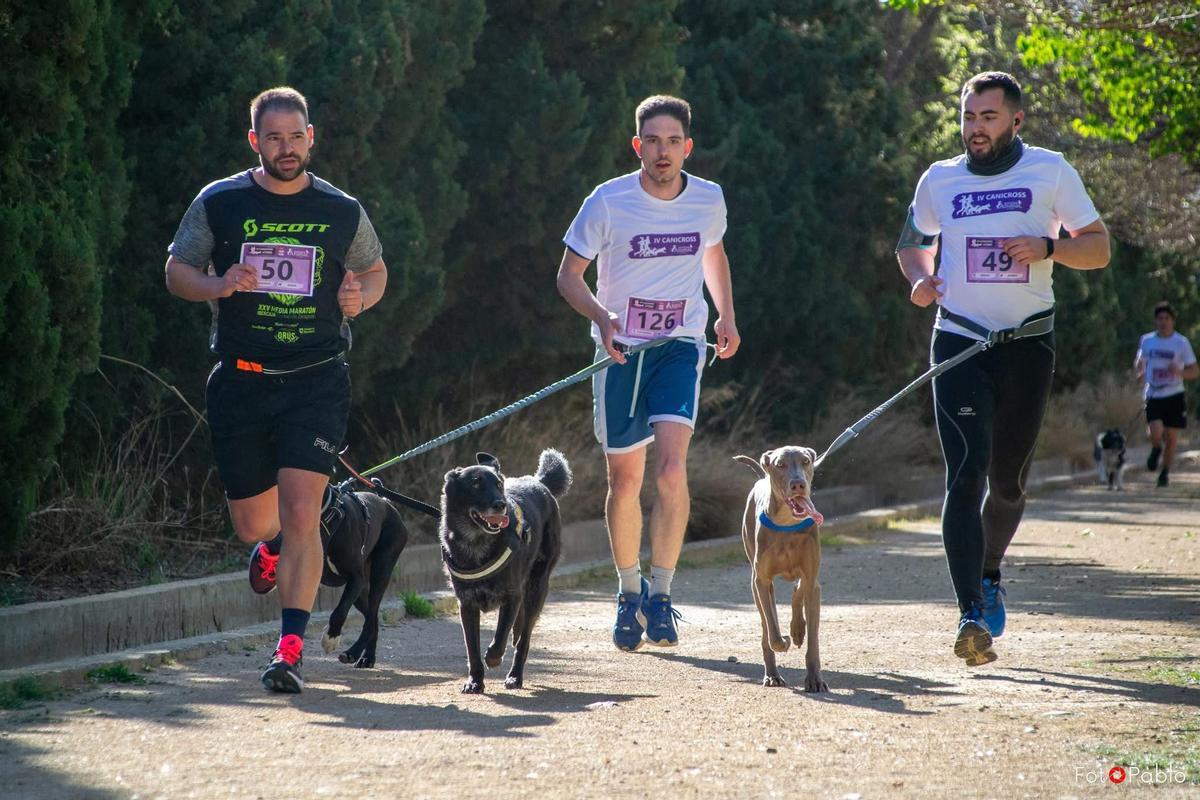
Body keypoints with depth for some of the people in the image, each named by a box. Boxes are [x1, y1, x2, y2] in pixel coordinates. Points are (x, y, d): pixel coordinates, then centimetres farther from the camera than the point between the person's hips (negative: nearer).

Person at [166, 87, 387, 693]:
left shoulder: (342, 211, 5)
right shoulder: (219, 203, 2)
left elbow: (375, 271, 20)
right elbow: (176, 272, 7)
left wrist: (359, 297, -3)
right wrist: (218, 285, -14)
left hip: (317, 381, -1)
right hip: (240, 381, 1)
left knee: (300, 515, -15)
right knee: (251, 523, 10)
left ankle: (290, 648, -12)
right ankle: (271, 543, 48)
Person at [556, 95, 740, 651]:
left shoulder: (708, 200, -1)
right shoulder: (608, 202, -9)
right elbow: (569, 275, -3)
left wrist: (726, 316, 12)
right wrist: (602, 318, -20)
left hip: (680, 346, 0)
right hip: (621, 350, 0)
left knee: (672, 469, -19)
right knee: (624, 481, 6)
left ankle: (659, 596, -9)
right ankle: (629, 591, 27)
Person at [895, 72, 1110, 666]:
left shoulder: (1050, 171, 2)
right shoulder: (939, 180, 7)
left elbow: (1099, 248, 3)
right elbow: (912, 243, 24)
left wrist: (1047, 247, -17)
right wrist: (919, 277, 1)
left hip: (1028, 345, 0)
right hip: (959, 343, 0)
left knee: (1009, 479, 11)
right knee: (966, 476, -15)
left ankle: (988, 574, 41)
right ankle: (971, 616, -23)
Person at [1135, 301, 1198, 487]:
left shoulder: (1181, 343, -2)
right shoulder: (1147, 341, 4)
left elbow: (1195, 372, 1)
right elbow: (1140, 361, 21)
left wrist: (1179, 372, -20)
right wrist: (1140, 371, -3)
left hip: (1174, 395, 0)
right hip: (1153, 395, 0)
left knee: (1171, 437, 3)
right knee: (1155, 433, -18)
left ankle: (1165, 473, 23)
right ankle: (1156, 450, 19)